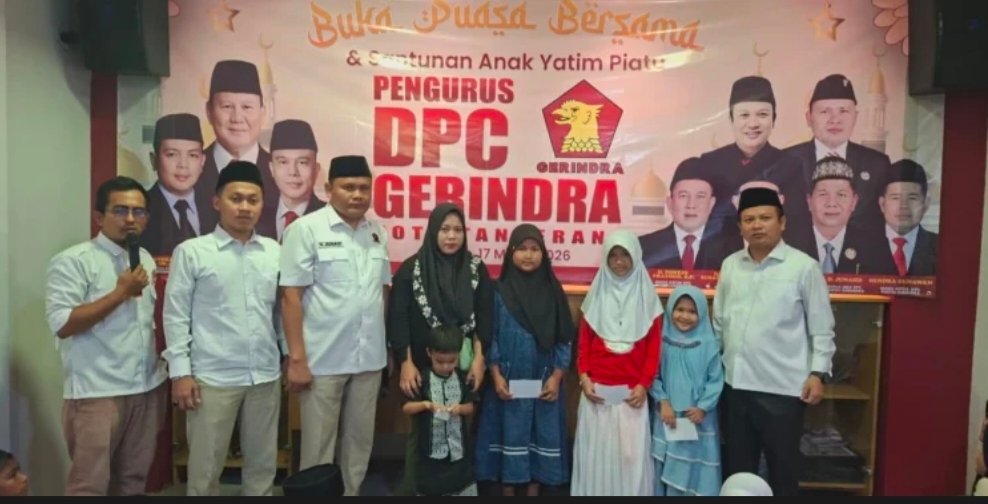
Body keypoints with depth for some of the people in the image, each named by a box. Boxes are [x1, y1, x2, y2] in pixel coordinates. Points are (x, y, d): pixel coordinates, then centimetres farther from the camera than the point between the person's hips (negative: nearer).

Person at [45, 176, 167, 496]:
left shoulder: (146, 259, 13)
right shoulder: (73, 261, -9)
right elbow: (62, 324, -17)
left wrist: (163, 362, 12)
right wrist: (121, 291, -17)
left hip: (148, 388, 6)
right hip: (96, 393, -6)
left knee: (134, 479, 14)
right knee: (89, 484, 0)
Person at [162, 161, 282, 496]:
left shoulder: (274, 252, 5)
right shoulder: (191, 252, -3)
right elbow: (176, 316, -4)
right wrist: (180, 373, -7)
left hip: (266, 376, 3)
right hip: (212, 378, -3)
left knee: (263, 464, 14)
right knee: (205, 468, 9)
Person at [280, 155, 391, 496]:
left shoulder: (378, 233, 8)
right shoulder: (305, 229, -8)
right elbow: (290, 297, -10)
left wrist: (387, 347, 10)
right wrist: (296, 359, -14)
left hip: (369, 358, 5)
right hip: (323, 359, -5)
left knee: (360, 441, 15)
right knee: (318, 446, 7)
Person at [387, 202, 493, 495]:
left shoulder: (476, 268, 2)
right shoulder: (411, 269, -3)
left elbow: (484, 318, 2)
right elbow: (398, 319, -5)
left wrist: (478, 359, -6)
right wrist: (406, 363, -11)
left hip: (463, 365, 2)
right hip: (423, 365, -1)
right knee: (422, 429, 7)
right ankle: (411, 489, 23)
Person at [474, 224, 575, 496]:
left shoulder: (553, 291, 1)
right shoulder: (500, 291, -2)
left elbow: (565, 339, 2)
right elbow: (490, 336, -1)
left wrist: (556, 376, -6)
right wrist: (496, 375, -9)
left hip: (544, 381, 1)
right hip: (508, 381, -1)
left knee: (540, 434, 8)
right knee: (509, 434, 6)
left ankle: (534, 489, 23)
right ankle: (508, 490, 21)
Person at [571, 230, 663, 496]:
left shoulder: (647, 299, 4)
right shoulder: (596, 296, 6)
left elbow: (653, 348, 1)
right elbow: (583, 342, 6)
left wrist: (644, 384, -8)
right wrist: (584, 377, -6)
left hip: (632, 391, -1)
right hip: (597, 389, 1)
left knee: (632, 453, 1)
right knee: (595, 452, 4)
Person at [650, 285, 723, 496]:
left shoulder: (708, 345, -5)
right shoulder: (662, 341, -2)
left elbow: (716, 380, -4)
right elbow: (654, 376, -1)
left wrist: (703, 407, -13)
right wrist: (663, 402, -12)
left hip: (699, 419, -1)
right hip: (668, 417, 1)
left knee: (696, 468, 4)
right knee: (668, 467, 8)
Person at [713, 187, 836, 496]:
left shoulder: (804, 267, -6)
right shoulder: (730, 265, 6)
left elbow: (821, 328, -4)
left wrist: (818, 373, -10)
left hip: (783, 388, -4)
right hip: (736, 384, 4)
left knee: (783, 470, 10)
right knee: (737, 466, 17)